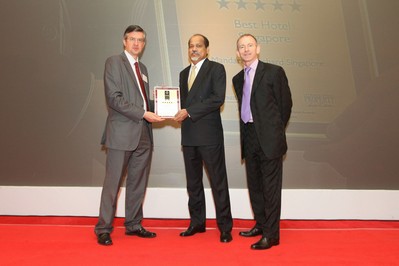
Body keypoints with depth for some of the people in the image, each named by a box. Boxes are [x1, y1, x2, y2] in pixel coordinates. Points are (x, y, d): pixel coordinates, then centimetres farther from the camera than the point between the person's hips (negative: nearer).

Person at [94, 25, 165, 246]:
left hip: (143, 133, 7)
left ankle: (133, 224, 23)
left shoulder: (142, 68, 21)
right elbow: (114, 98, -14)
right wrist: (143, 114, -17)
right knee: (113, 183, -2)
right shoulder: (114, 62, -2)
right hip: (122, 132, -7)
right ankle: (103, 229, 9)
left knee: (138, 183, 11)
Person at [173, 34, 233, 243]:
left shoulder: (216, 69, -1)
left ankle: (225, 227, 7)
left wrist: (189, 112, -16)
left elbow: (218, 98, -14)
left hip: (209, 134, -6)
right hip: (188, 135, 7)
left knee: (218, 181, -2)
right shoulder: (184, 73, 19)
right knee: (193, 181, 12)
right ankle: (197, 222, 24)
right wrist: (178, 111, -3)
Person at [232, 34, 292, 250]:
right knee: (254, 185, 15)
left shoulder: (273, 72, -4)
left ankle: (271, 234, 6)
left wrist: (274, 130, 4)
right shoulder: (238, 79, 14)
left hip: (269, 139, -7)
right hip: (249, 138, 7)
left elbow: (286, 104, -2)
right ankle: (261, 225, 30)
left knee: (271, 187, -2)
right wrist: (246, 133, 11)